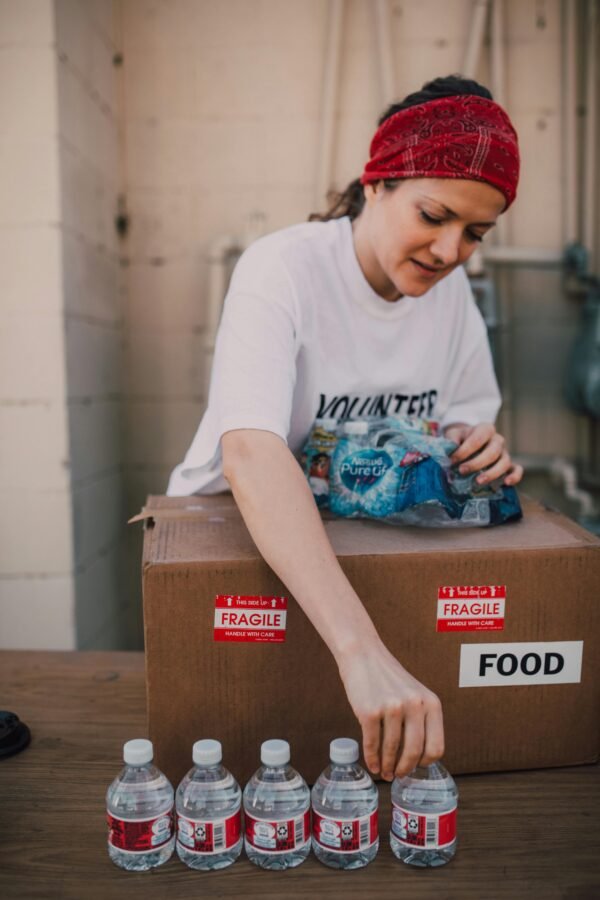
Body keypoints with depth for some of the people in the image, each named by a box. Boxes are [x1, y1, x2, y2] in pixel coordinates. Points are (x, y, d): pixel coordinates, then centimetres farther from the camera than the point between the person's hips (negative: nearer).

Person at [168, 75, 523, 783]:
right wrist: (362, 651, -51)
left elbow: (463, 421, 9)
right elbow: (250, 456, -41)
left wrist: (477, 449, -18)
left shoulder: (450, 288, -3)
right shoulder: (282, 268, -24)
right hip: (231, 533, -5)